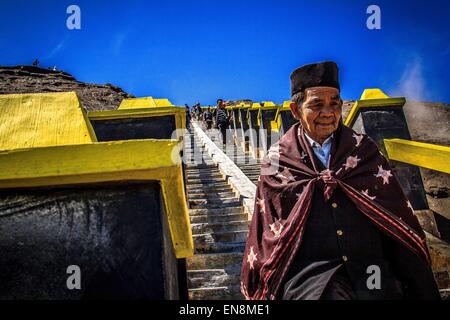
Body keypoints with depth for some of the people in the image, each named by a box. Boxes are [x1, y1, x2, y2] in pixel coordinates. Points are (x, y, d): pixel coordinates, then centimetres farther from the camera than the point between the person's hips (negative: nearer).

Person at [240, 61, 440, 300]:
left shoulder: (365, 151, 12)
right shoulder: (278, 162, 6)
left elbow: (400, 221, 12)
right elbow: (266, 236, 10)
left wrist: (421, 288, 8)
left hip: (369, 270, 5)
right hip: (310, 271, -4)